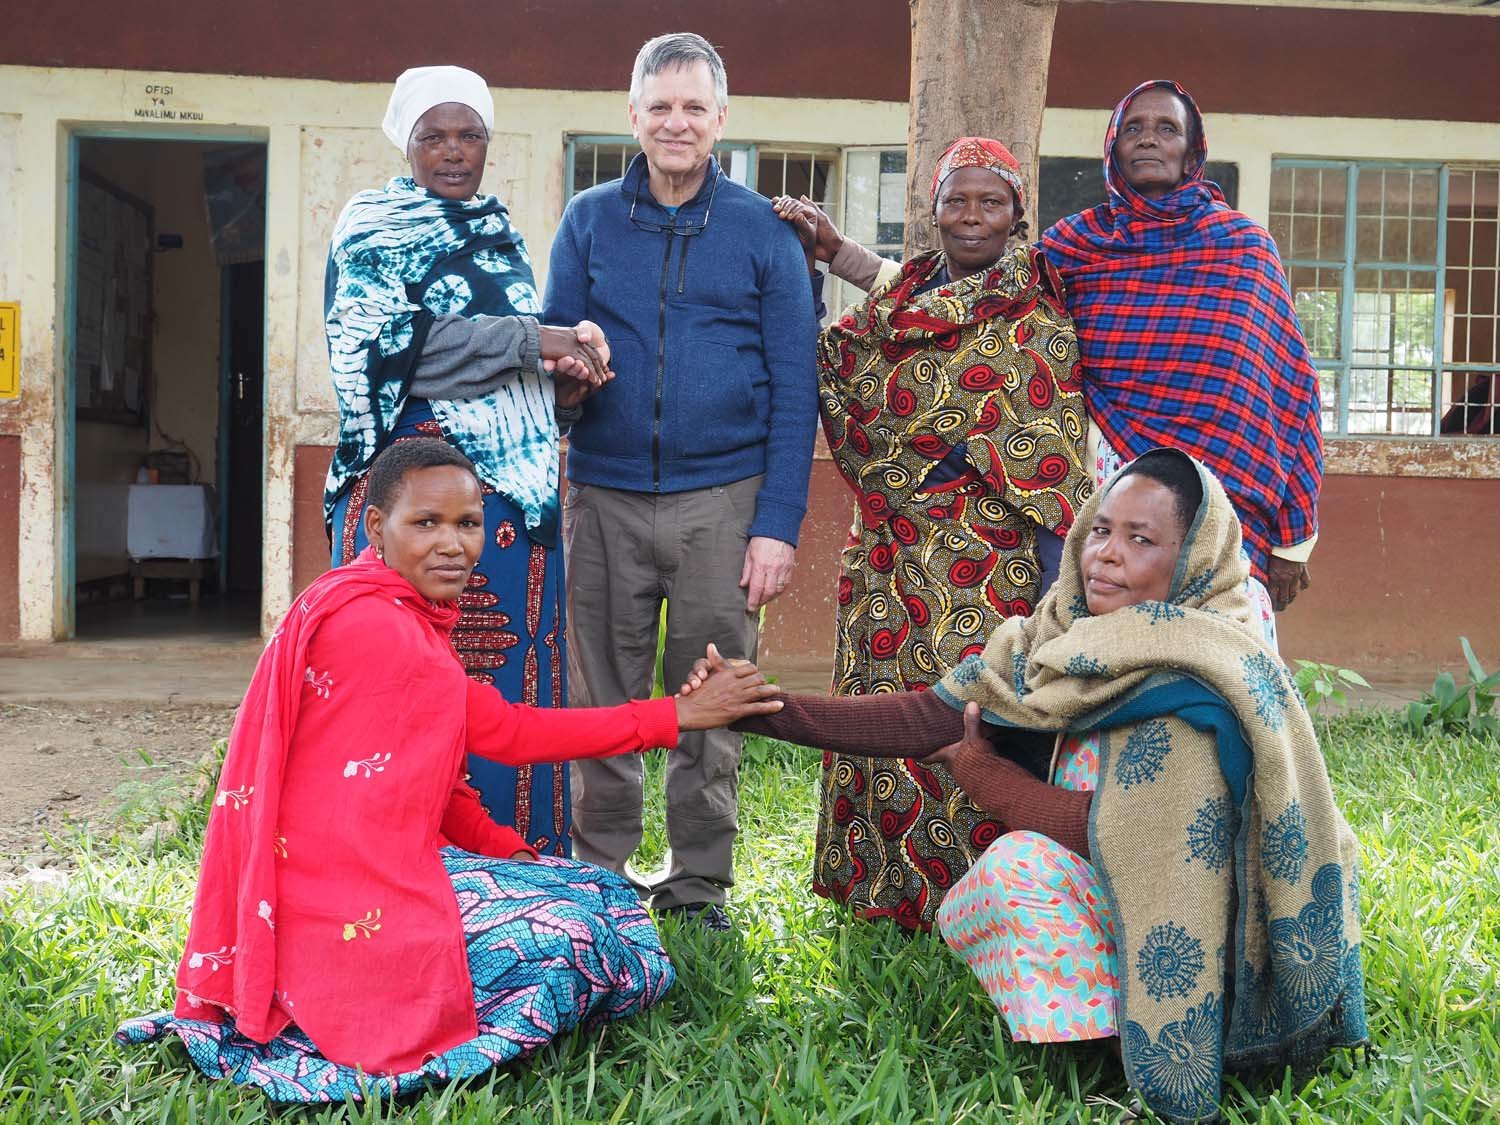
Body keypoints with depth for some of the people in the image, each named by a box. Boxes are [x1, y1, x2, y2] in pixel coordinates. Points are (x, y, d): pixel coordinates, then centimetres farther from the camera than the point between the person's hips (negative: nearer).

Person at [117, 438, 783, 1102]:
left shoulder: (403, 617, 12)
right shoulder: (374, 626, -19)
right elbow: (505, 734, -15)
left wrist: (514, 851, 3)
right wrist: (679, 716, -13)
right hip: (346, 913, -10)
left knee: (603, 898, 9)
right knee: (586, 944, -13)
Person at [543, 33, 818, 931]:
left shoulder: (764, 231, 4)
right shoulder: (589, 220, 9)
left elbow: (794, 387, 1)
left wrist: (778, 523, -7)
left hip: (721, 500, -1)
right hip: (606, 498, 1)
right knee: (601, 705, 6)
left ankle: (701, 887, 21)